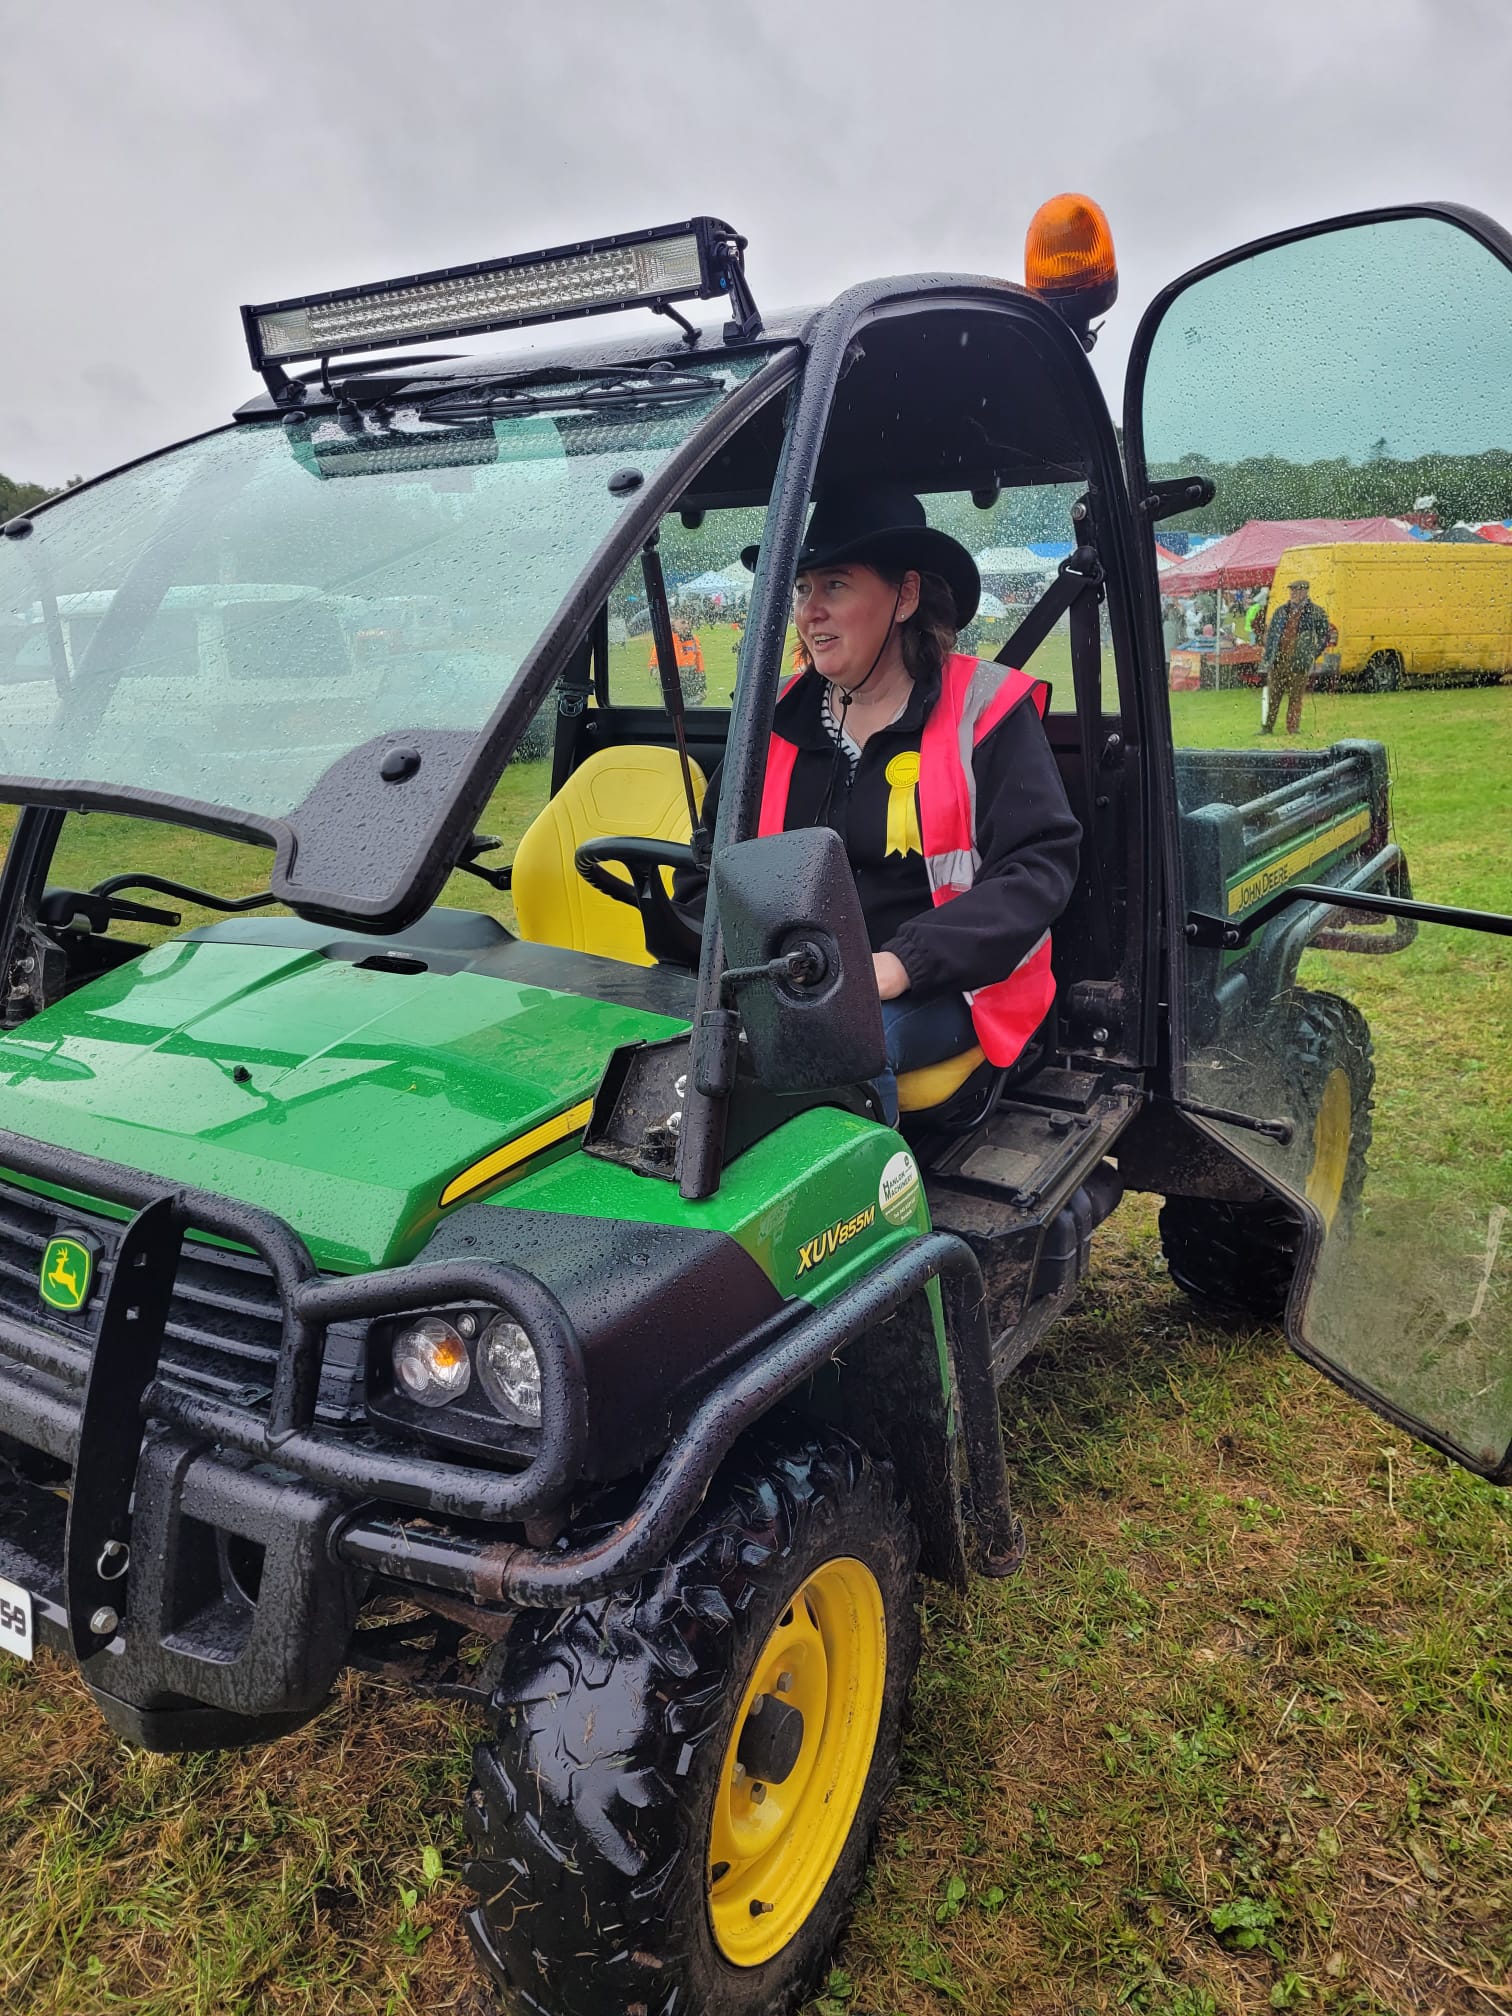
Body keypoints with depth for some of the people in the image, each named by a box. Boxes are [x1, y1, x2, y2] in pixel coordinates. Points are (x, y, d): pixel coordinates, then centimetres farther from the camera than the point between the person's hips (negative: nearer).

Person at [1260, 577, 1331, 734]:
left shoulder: (1316, 613, 1)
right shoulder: (1281, 611, 11)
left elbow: (1324, 636, 5)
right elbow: (1269, 633, 17)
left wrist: (1312, 656, 0)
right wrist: (1268, 656, 9)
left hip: (1298, 663, -3)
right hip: (1278, 661, 3)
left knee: (1295, 698, 1)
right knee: (1272, 696, 6)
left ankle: (1292, 730, 8)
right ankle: (1267, 727, 14)